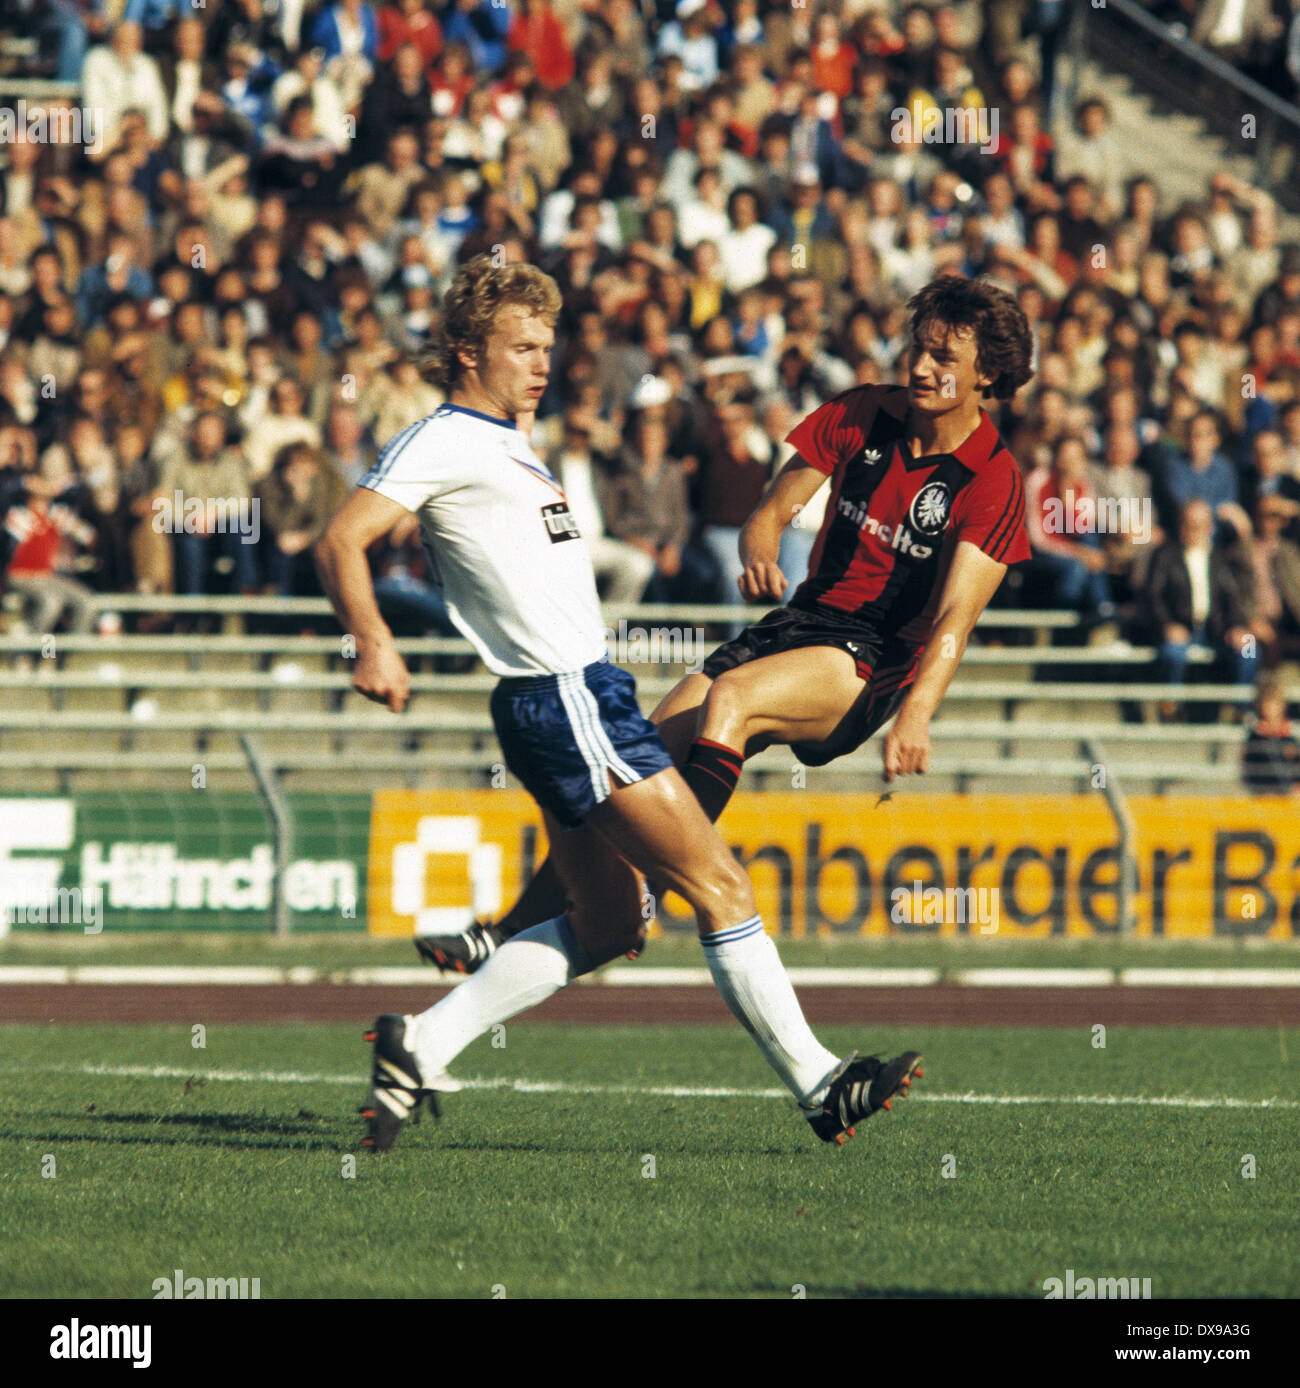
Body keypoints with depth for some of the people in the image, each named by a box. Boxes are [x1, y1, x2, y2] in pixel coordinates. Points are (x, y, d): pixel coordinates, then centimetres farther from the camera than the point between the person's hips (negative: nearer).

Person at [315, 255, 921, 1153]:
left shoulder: (505, 447, 20)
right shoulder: (446, 442, -8)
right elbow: (343, 541, -17)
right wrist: (374, 642, -33)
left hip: (586, 698, 10)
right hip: (565, 703, -10)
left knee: (606, 926, 11)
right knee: (721, 886, -9)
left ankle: (421, 1047, 11)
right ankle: (818, 1085, -7)